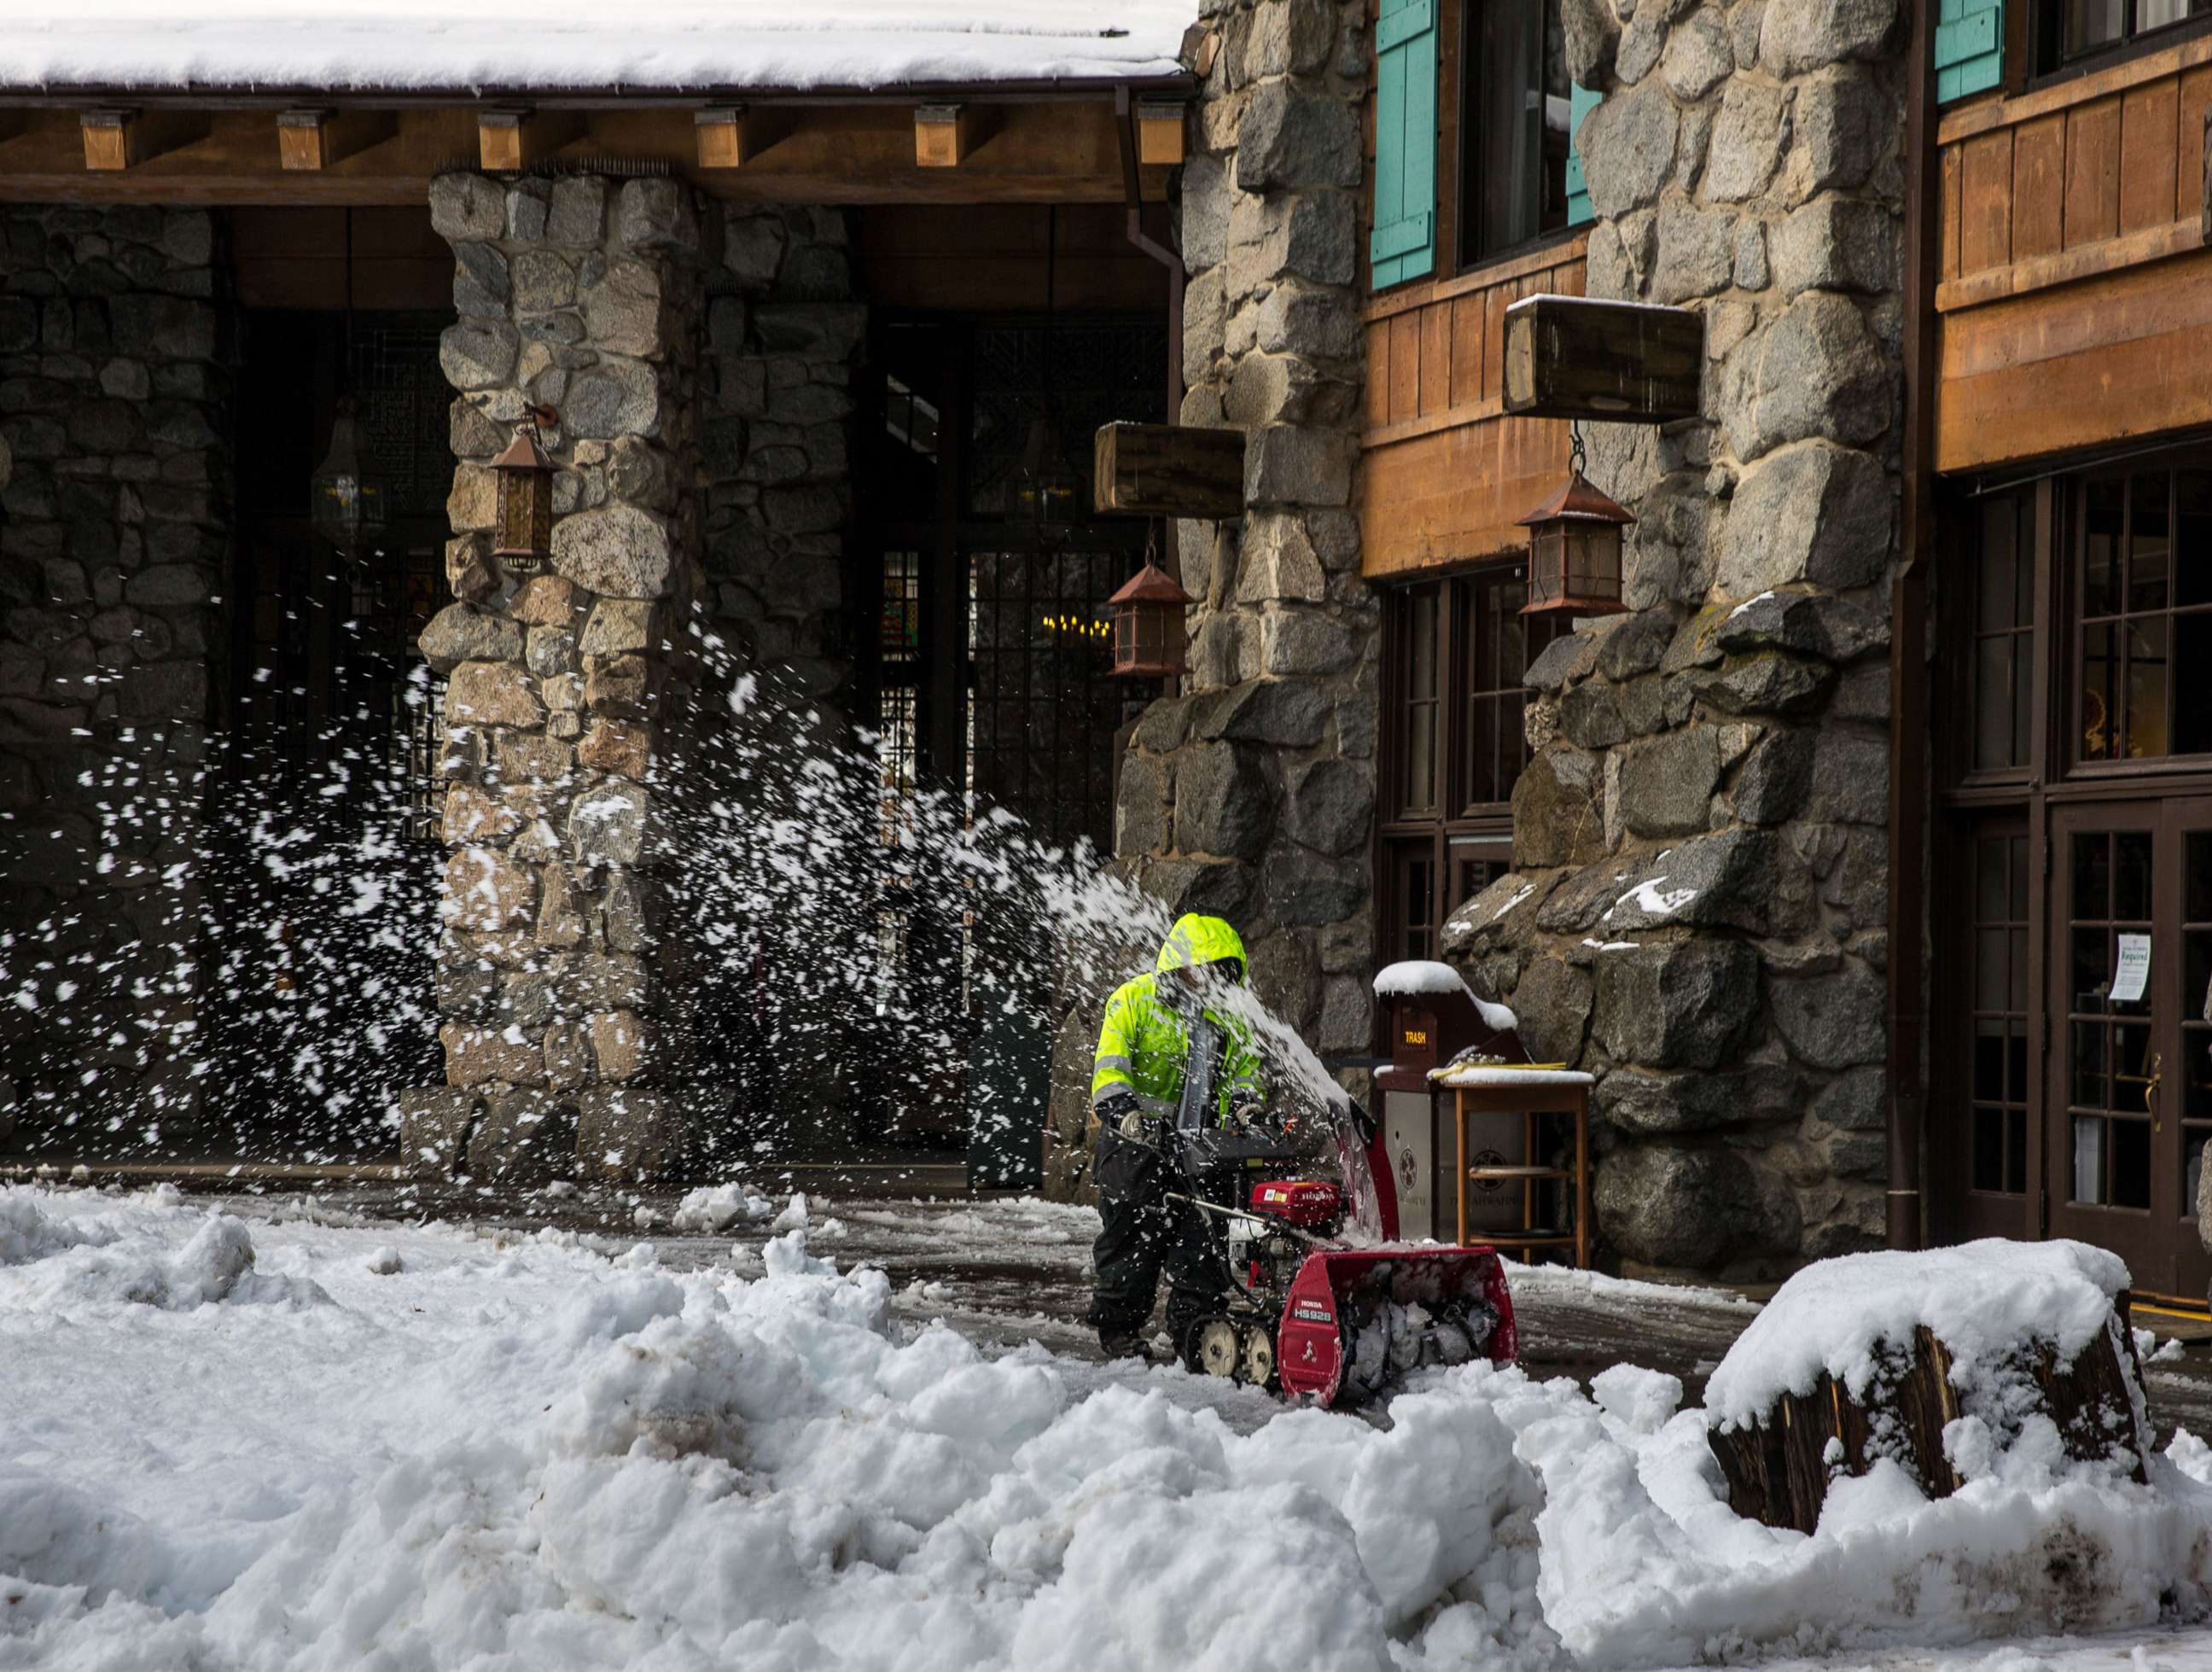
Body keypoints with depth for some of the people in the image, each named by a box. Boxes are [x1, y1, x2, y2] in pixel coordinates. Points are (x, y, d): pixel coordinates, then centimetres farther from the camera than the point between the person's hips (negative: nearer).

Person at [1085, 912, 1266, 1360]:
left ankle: (1196, 1324, 7)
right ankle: (1118, 1327, 9)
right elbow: (1111, 1065, -12)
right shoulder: (1134, 1000, -4)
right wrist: (1125, 1110, -28)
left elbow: (1245, 1068, 14)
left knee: (1202, 1237, 0)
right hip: (1137, 1139, -4)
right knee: (1132, 1235, 0)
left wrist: (1246, 1102, -8)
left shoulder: (1229, 1019, 14)